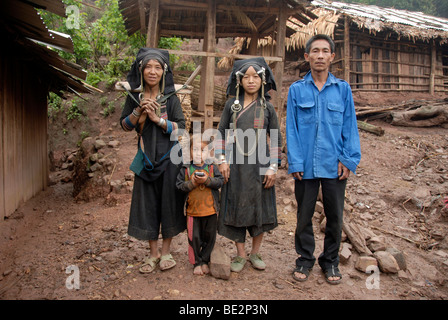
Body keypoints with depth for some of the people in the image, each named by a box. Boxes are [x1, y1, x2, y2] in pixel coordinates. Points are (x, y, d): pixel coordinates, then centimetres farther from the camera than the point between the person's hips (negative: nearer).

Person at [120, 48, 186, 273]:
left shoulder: (171, 97, -2)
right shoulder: (134, 96, 5)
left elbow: (181, 127, -7)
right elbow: (125, 126, 4)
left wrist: (157, 118, -18)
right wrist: (139, 110, -12)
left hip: (169, 157, -2)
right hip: (146, 158, 2)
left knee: (168, 202, 3)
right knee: (147, 203, 5)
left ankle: (166, 251, 19)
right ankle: (153, 254, 20)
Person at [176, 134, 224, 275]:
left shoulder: (212, 168, 1)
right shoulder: (186, 169, 0)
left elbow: (220, 181, -8)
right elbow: (179, 185, -3)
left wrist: (207, 180, -21)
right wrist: (192, 183, -17)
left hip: (210, 210, 1)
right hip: (192, 210, 0)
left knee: (209, 237, 11)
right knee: (194, 238, 6)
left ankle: (205, 261, 27)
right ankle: (196, 262, 22)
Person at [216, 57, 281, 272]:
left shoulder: (267, 107, 2)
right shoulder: (231, 104, 4)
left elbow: (276, 139, 3)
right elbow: (221, 132, 6)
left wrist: (273, 167, -3)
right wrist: (222, 160, -2)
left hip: (259, 164, 0)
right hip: (235, 164, 0)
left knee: (260, 207, 7)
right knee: (236, 206, 5)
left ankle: (255, 253, 25)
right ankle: (240, 255, 19)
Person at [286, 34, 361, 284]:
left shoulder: (343, 89, 5)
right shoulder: (296, 90, 3)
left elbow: (350, 126, 4)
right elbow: (292, 129, 0)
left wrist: (349, 159, -5)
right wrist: (295, 162, -7)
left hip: (334, 166, 1)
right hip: (306, 166, 0)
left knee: (335, 217, 11)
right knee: (304, 216, 11)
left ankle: (331, 261, 30)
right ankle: (305, 259, 29)